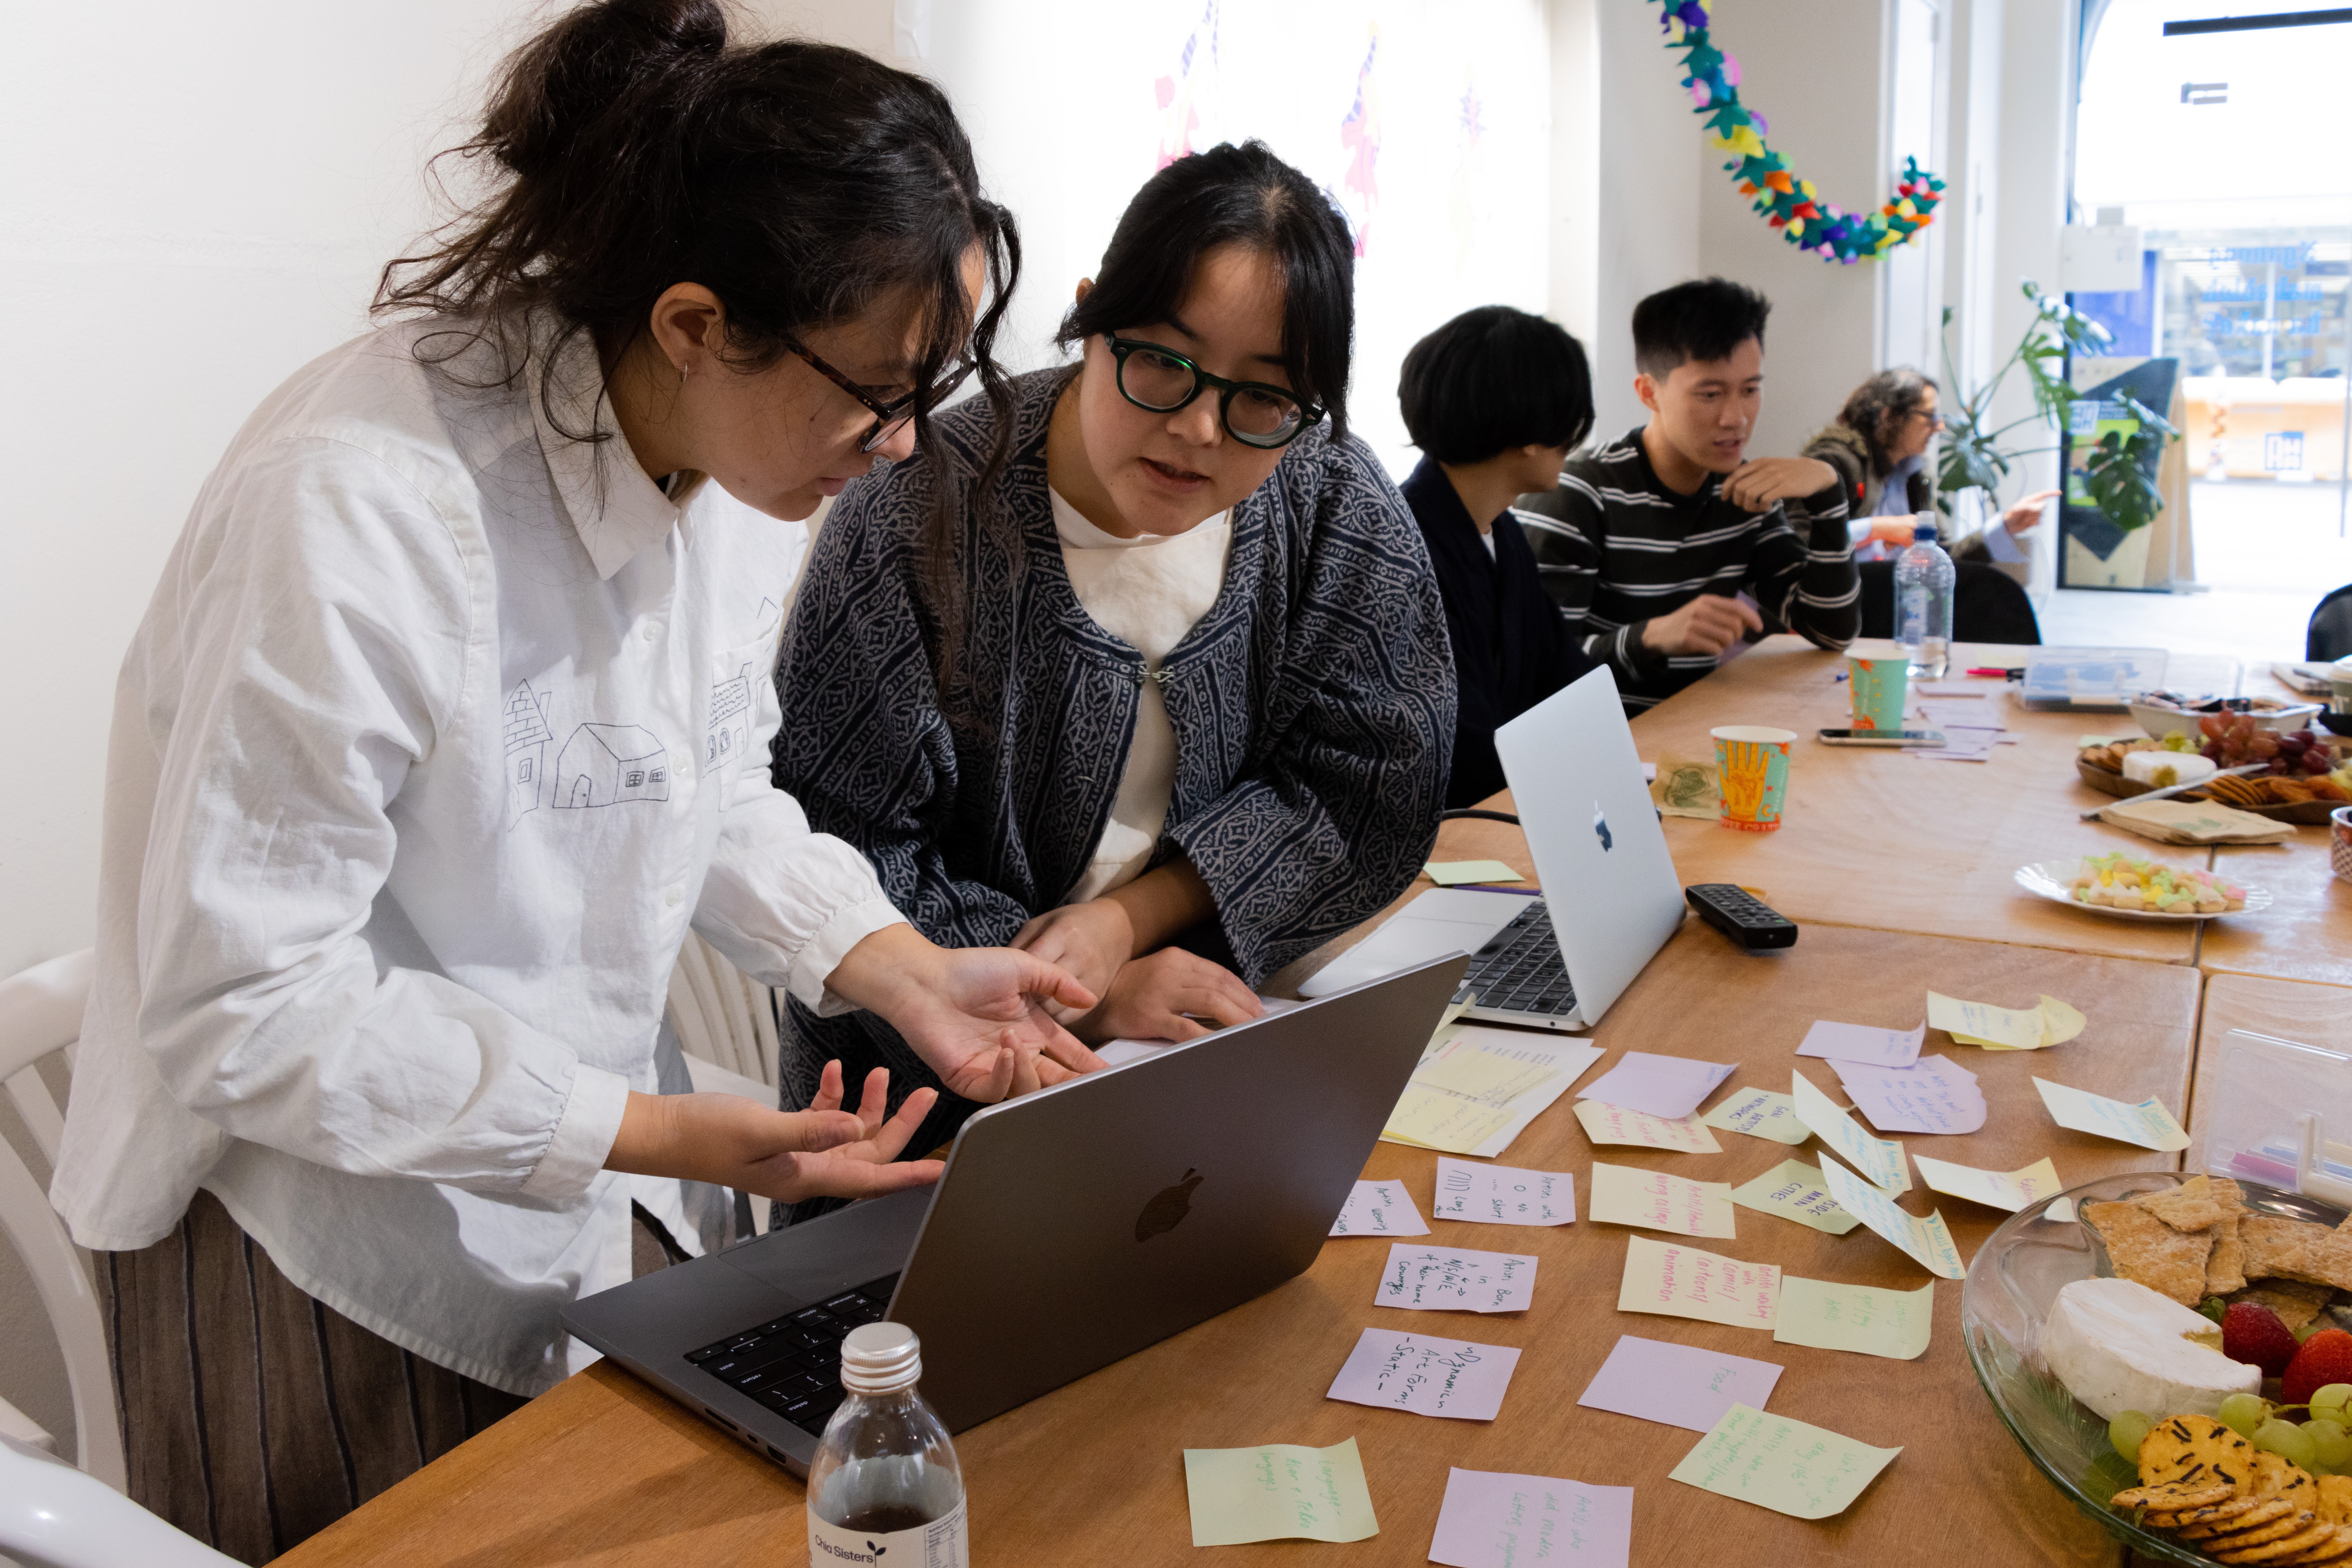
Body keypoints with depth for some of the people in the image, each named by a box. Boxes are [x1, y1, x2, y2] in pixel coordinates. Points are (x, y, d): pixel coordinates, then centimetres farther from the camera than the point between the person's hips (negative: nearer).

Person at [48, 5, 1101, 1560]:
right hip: (321, 1241, -7)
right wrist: (657, 1132, -29)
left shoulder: (744, 462, -8)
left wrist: (904, 969, -10)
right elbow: (236, 1006, -27)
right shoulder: (360, 509, -32)